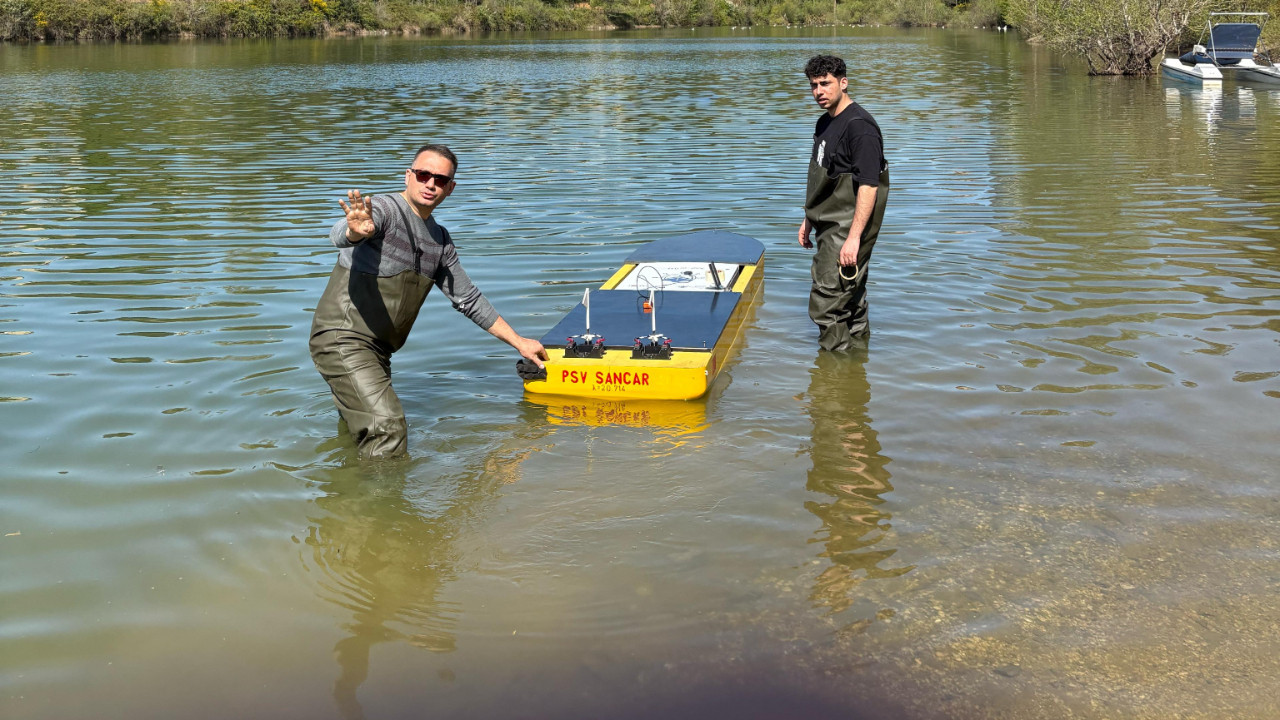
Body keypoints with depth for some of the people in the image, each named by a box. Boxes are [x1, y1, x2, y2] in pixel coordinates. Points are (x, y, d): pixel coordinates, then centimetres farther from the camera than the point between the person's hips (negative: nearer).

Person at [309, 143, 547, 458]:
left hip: (378, 349, 9)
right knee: (388, 438, -21)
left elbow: (469, 299, 22)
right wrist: (355, 231, -59)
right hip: (343, 339, -9)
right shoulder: (382, 209, -11)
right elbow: (340, 234, -33)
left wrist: (518, 342, 22)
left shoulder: (441, 241, 13)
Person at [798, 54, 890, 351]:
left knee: (827, 299, -10)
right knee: (851, 294, 18)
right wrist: (808, 219, 25)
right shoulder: (825, 123, 14)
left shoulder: (859, 126, -17)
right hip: (830, 227, 10)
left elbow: (868, 186, -23)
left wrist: (854, 237, -27)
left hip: (847, 229, -10)